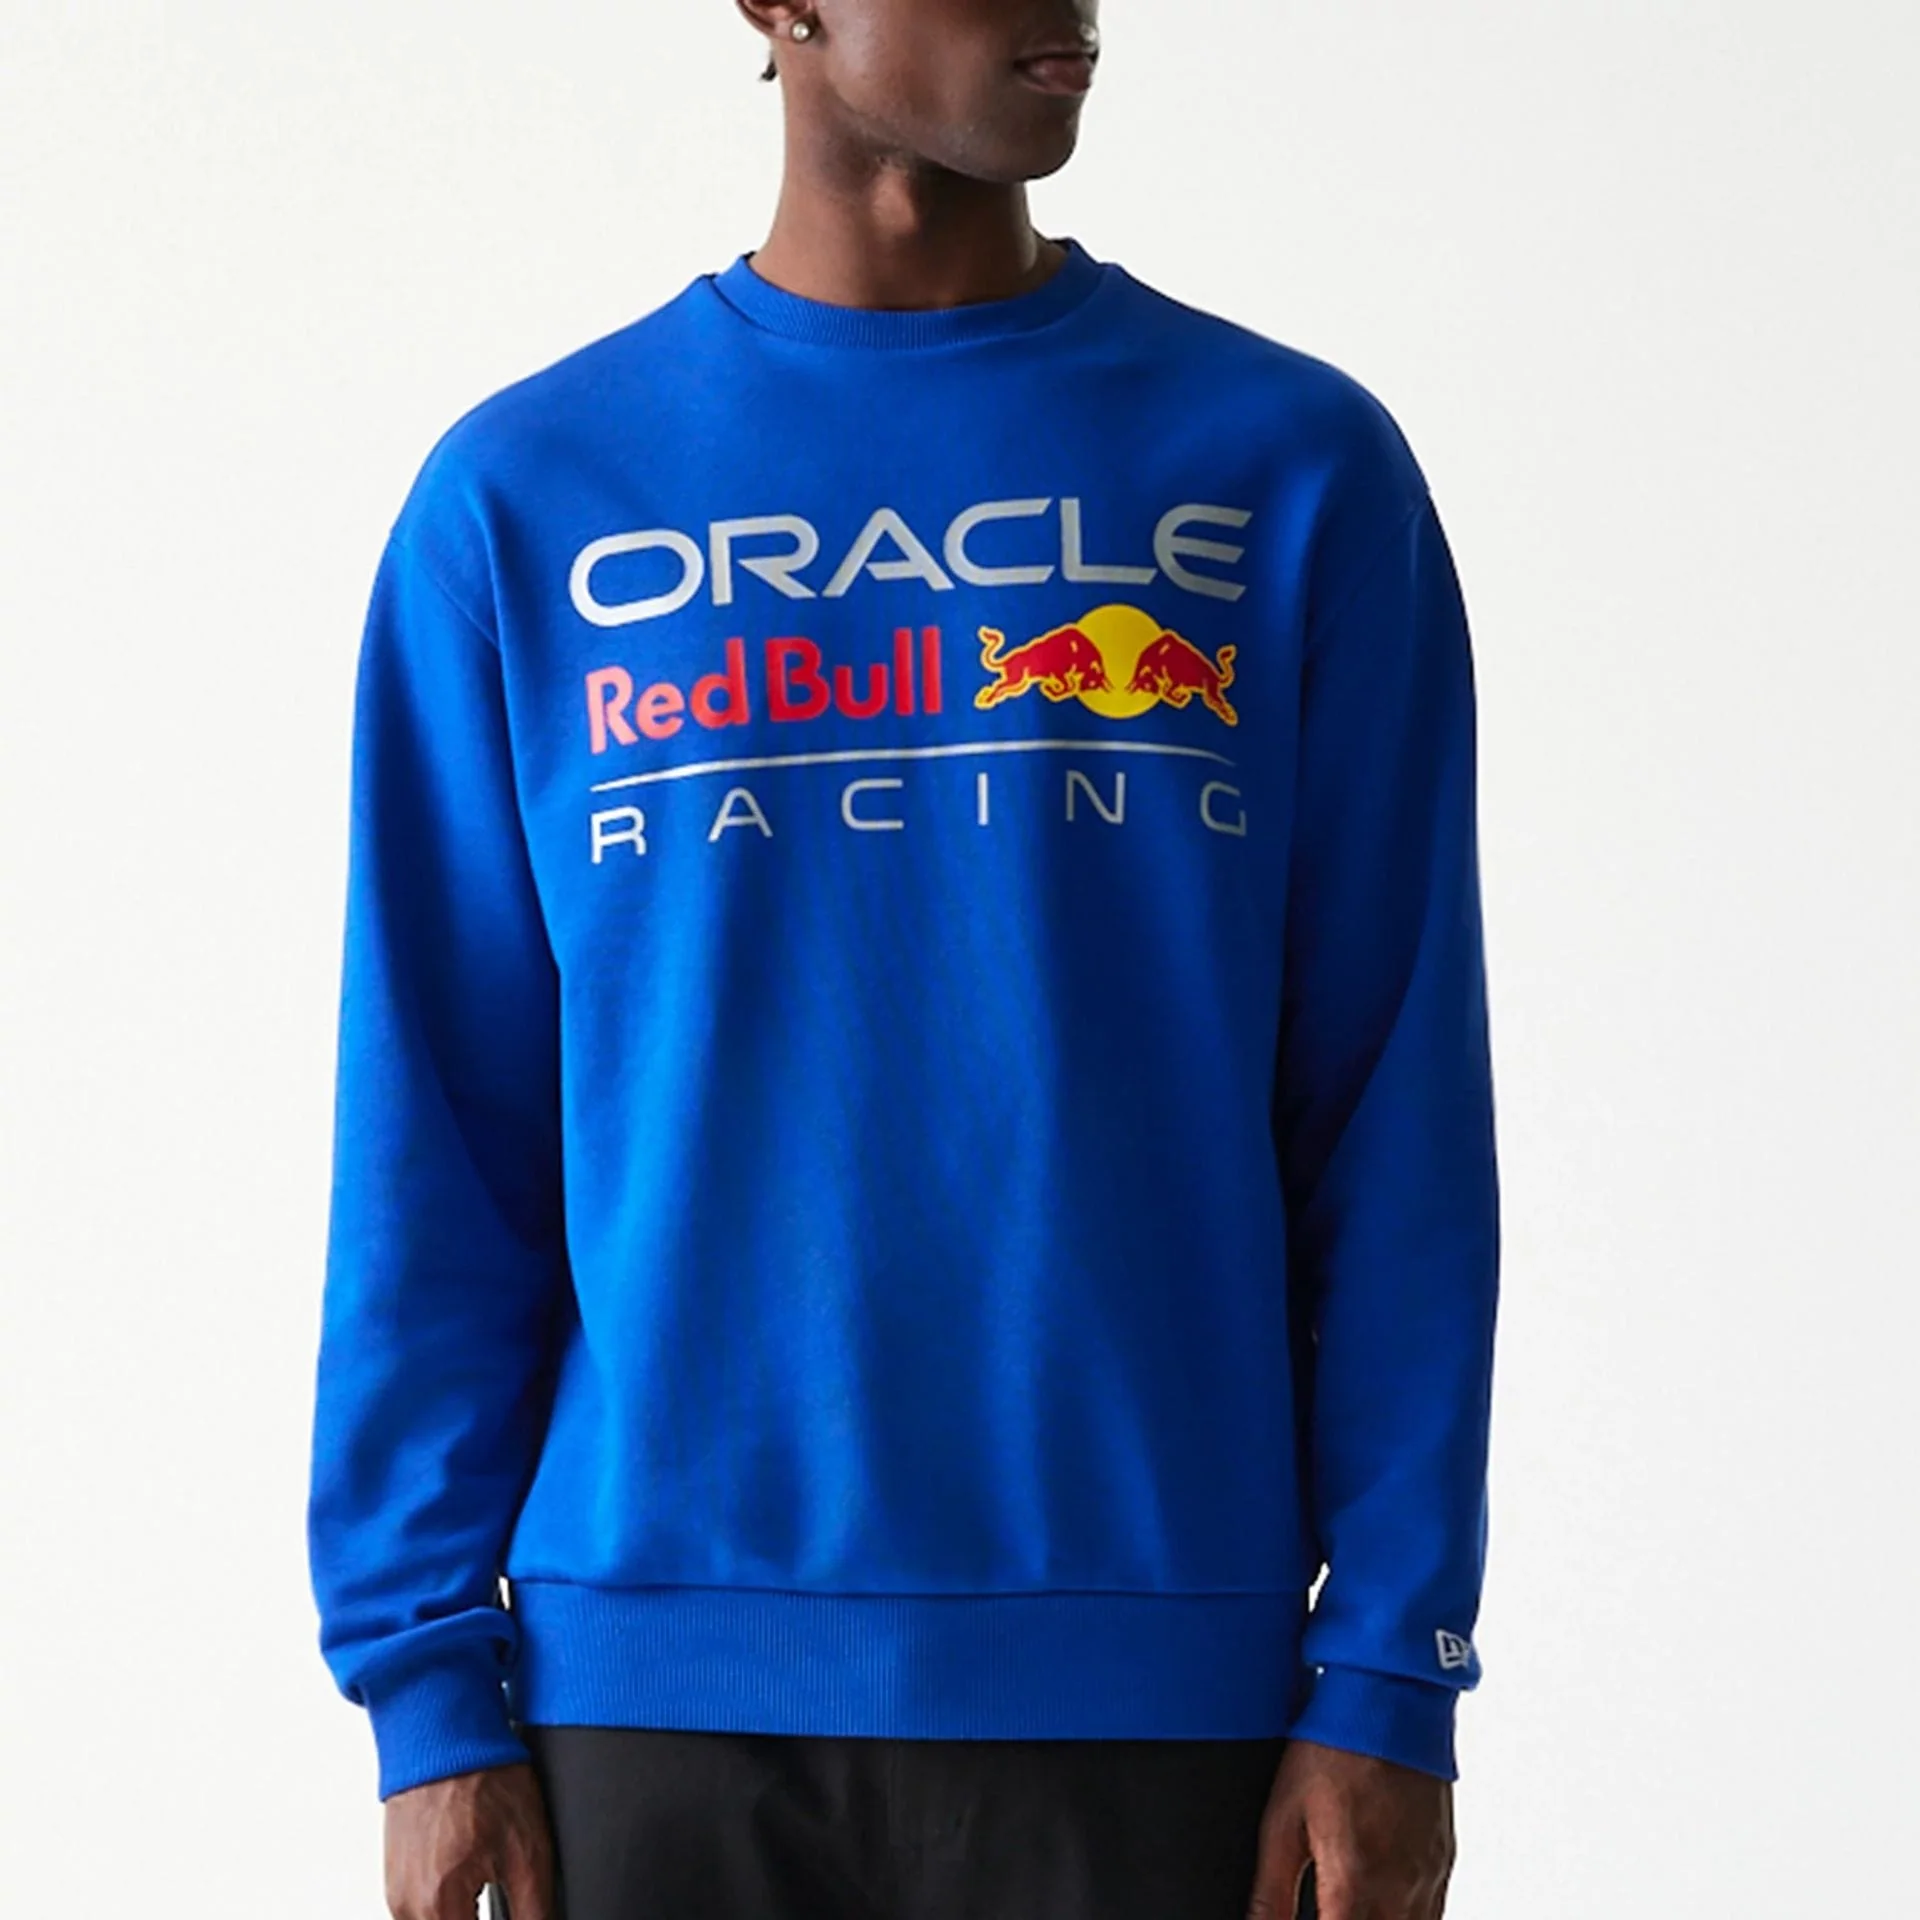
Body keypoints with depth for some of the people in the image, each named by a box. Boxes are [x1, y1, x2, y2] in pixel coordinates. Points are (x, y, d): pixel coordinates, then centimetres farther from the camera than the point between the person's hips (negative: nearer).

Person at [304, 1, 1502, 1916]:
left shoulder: (1299, 467, 5)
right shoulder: (522, 500, 6)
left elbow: (1395, 1117, 2)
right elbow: (435, 1146, 5)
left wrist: (1390, 1679, -4)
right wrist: (430, 1681, -1)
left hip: (1150, 1684, 0)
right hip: (658, 1680, 0)